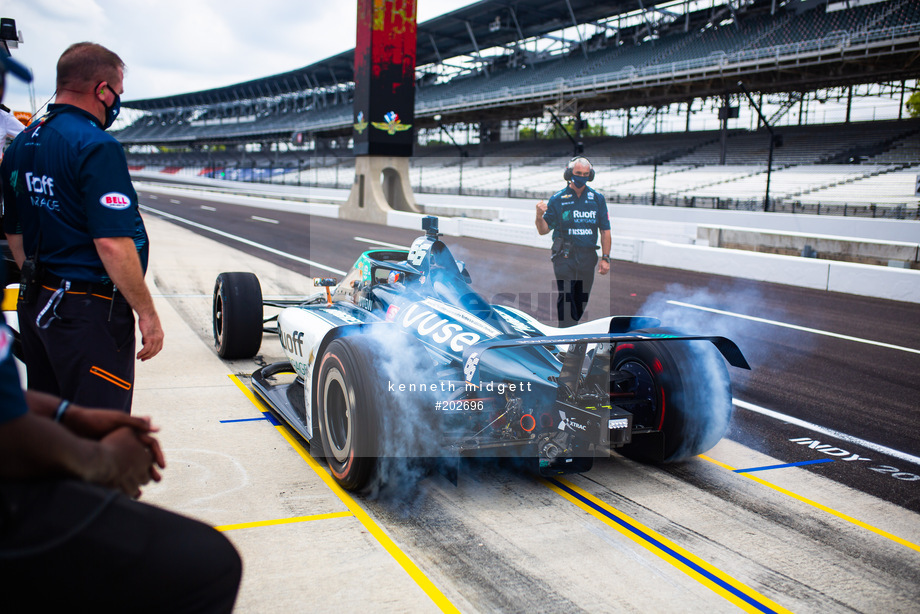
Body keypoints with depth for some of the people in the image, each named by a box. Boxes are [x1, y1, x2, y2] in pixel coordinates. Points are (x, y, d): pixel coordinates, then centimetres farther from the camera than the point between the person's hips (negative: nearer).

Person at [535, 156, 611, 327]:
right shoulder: (557, 199, 1)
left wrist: (605, 258, 3)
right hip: (565, 256, -2)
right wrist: (539, 216, -19)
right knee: (566, 298, -10)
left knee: (582, 300, 8)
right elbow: (543, 230, 2)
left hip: (588, 257, 3)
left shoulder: (597, 198, 7)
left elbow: (605, 230, 9)